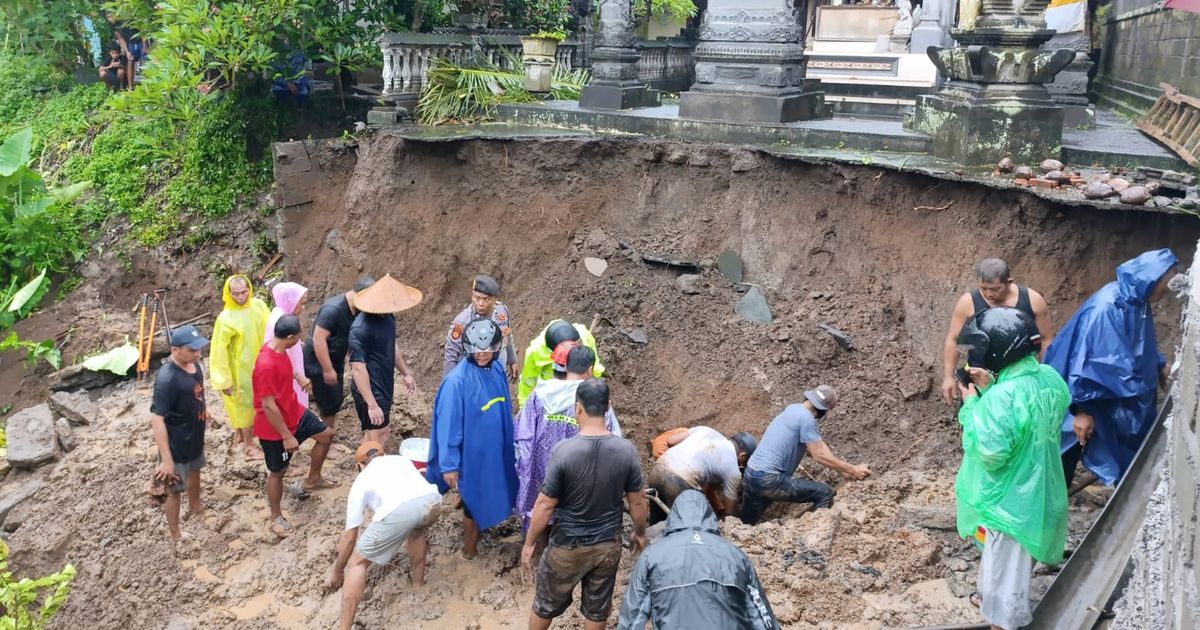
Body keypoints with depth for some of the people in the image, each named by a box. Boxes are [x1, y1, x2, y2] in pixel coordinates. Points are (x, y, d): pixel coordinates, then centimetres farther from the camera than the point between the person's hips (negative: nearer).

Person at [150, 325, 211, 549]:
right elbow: (157, 419, -32)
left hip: (195, 435, 8)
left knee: (195, 471, 31)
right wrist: (166, 459, -31)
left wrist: (204, 410, 25)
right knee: (175, 490, 12)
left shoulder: (192, 363, -10)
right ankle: (176, 536, 32)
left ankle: (195, 508, 58)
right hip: (177, 444, -8)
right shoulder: (167, 379, -34)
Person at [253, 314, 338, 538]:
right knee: (277, 472, 9)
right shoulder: (266, 365, -36)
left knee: (326, 435, 20)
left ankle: (313, 480, 40)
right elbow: (268, 406, -30)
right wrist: (287, 436, -23)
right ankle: (276, 517, 30)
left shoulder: (279, 349, -7)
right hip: (274, 427, -9)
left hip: (294, 412, 9)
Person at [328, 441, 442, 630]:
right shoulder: (401, 459, 40)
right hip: (432, 500, 4)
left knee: (358, 563, 18)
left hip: (397, 511, -4)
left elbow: (349, 536, 32)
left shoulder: (361, 480, 30)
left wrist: (337, 570, 47)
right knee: (416, 528, 41)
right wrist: (419, 530, 68)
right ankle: (418, 582, 48)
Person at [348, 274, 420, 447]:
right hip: (370, 390, -8)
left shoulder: (387, 317, 0)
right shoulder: (361, 329, -26)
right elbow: (358, 368, -27)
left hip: (384, 386, 9)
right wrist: (372, 405, -27)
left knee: (377, 431, 18)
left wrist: (406, 373, 21)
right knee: (377, 437, -1)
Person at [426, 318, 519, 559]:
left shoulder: (497, 369, -4)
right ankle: (470, 548, 34)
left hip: (496, 451, 6)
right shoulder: (457, 381, -26)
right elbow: (448, 425, -22)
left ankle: (479, 528, 48)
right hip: (472, 454, -6)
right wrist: (449, 465, -18)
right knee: (474, 502, 12)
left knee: (490, 497, 23)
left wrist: (508, 446, 16)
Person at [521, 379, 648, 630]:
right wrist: (639, 533, 15)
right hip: (608, 545, 2)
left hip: (567, 546, -2)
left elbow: (545, 504, -17)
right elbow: (637, 501, -4)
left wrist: (529, 543, -2)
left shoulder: (563, 450, -24)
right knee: (597, 608, 21)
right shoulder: (626, 450, -15)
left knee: (546, 602, 21)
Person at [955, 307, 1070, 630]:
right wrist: (988, 391, -4)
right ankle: (992, 599, 51)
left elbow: (991, 452, -27)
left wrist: (972, 405, -20)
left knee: (1004, 560, 11)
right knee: (1015, 558, 29)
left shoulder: (1004, 396, -32)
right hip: (1036, 490, 9)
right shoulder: (1049, 377, -5)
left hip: (1008, 498, -9)